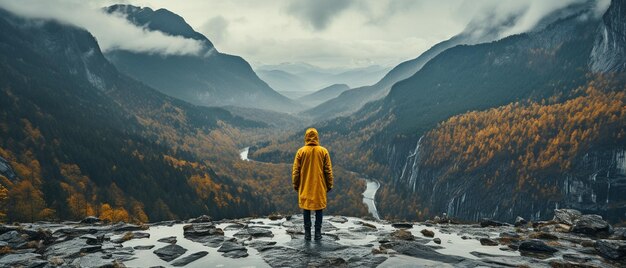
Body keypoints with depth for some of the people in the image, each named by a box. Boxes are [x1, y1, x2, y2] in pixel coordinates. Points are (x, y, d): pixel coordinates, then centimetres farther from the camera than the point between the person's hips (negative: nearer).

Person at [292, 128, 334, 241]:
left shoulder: (301, 151, -5)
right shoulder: (323, 151, -4)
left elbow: (295, 170, -2)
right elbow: (328, 171, -1)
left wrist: (295, 185, 9)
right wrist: (329, 185, 9)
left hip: (305, 187, 0)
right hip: (320, 186, 0)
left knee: (306, 208, 9)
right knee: (319, 208, 9)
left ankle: (307, 233, 12)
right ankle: (318, 233, 10)